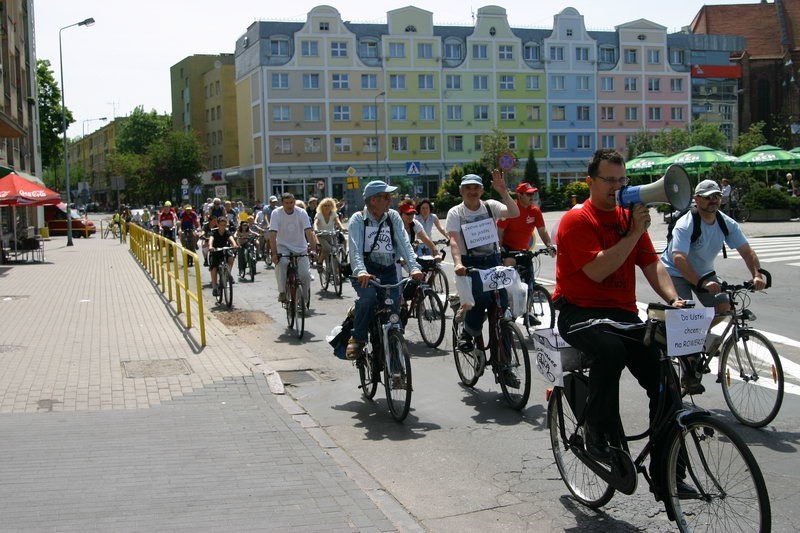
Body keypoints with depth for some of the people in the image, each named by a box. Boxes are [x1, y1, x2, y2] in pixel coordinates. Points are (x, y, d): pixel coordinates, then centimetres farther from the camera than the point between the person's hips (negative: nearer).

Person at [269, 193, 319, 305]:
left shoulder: (302, 213, -10)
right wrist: (274, 253, -28)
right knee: (281, 263, -32)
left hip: (300, 247, 1)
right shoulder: (276, 213, -12)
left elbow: (309, 232, -16)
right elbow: (273, 234, -19)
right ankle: (282, 292, -16)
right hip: (283, 246, -1)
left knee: (305, 274, -12)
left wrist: (315, 248, -27)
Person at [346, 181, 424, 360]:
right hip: (367, 271, -4)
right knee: (368, 296, -32)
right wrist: (360, 271, -36)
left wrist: (414, 267, -20)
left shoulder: (393, 217, 8)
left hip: (389, 271, 4)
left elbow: (404, 243, -3)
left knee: (394, 305, -11)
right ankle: (357, 339, -13)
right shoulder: (358, 219, -3)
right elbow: (355, 248, -17)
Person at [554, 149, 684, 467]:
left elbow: (652, 265, 5)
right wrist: (634, 233, -18)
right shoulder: (576, 220, -6)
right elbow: (597, 271, -19)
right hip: (580, 312, -5)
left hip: (622, 313, 6)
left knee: (663, 375, -12)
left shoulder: (631, 217, 13)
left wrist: (673, 299, -13)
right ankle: (599, 436, -17)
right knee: (610, 349, -38)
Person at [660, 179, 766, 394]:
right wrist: (702, 283, -53)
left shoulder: (727, 224, -10)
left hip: (704, 272, 6)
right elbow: (679, 259, -41)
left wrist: (757, 275, -31)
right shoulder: (685, 225, -28)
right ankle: (688, 372, -10)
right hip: (676, 272, -6)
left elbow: (746, 251, -13)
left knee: (724, 307, -13)